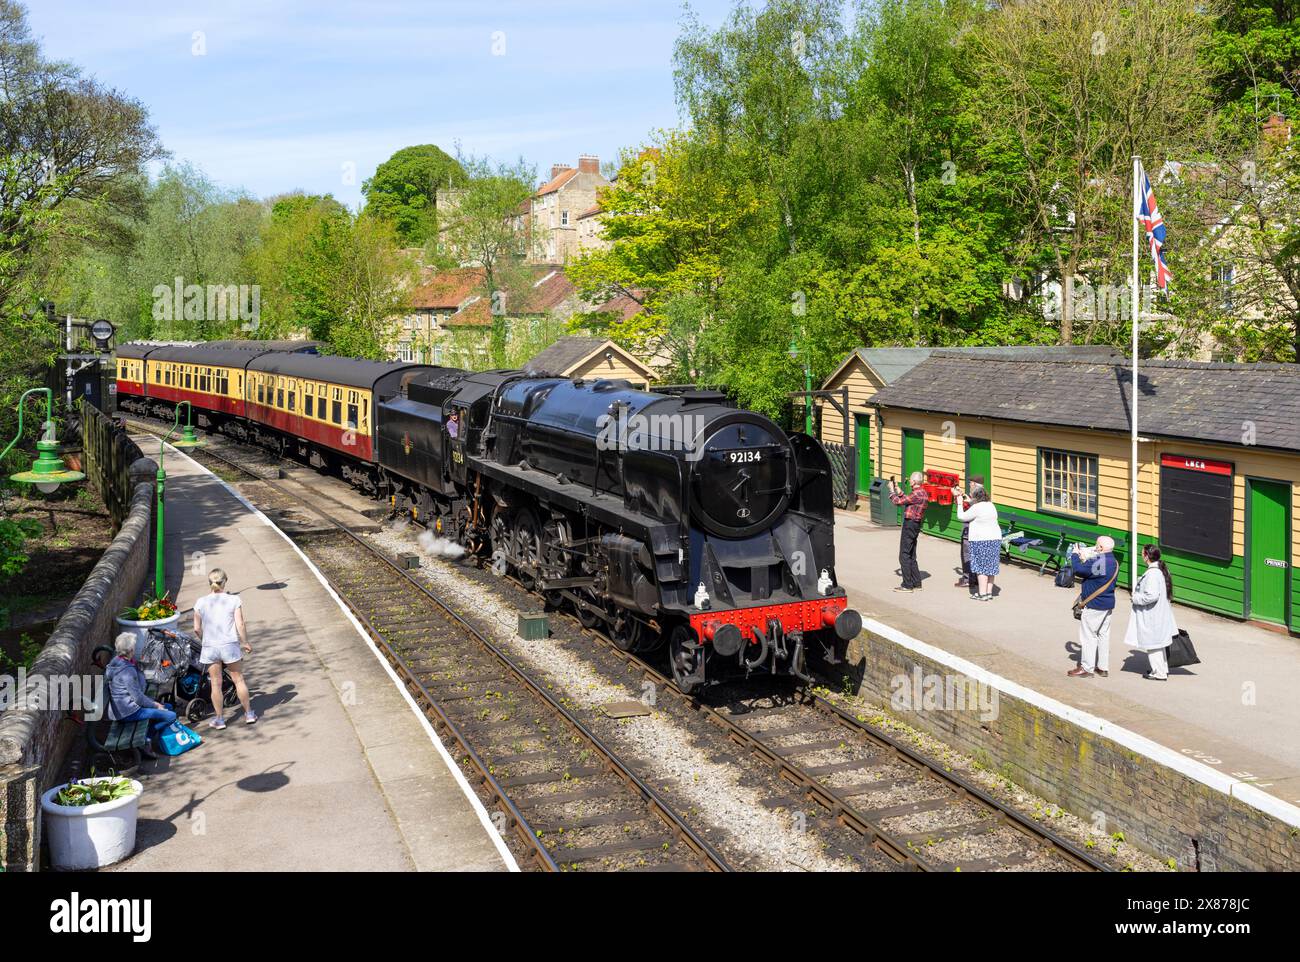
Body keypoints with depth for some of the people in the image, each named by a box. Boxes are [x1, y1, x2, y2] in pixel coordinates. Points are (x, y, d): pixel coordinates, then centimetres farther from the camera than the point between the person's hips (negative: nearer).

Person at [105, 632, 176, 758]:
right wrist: (155, 705, -7)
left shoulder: (117, 661, 5)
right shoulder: (127, 671, -27)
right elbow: (138, 698, -23)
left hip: (123, 705, 11)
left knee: (168, 707, 19)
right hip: (128, 712, -11)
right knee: (171, 716, -14)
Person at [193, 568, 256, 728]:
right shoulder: (234, 600, -7)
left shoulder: (201, 602, -2)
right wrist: (245, 642, 4)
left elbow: (197, 628, 3)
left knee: (216, 684, 10)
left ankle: (219, 719, 18)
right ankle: (249, 714, 20)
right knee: (239, 680, 12)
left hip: (210, 647, 1)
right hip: (230, 646, -1)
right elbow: (240, 624, -9)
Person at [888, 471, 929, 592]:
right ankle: (916, 583, 21)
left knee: (904, 555, -4)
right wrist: (900, 492, 18)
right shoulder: (923, 493, 11)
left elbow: (898, 502, -17)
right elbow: (907, 501, 21)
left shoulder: (916, 494, -20)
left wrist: (891, 490, -3)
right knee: (911, 556, 17)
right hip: (916, 524, 10)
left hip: (910, 524, -10)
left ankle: (907, 585, -2)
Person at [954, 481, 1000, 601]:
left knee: (981, 567, -2)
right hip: (995, 538, 8)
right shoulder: (991, 505, 11)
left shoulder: (976, 508, -14)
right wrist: (966, 500, 34)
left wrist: (960, 502, 6)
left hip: (981, 540, -8)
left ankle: (982, 594, -2)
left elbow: (961, 517, -5)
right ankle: (989, 592, 15)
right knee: (990, 567, 12)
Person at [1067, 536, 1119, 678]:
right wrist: (1085, 559, 14)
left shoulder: (1098, 561, -22)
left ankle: (1086, 668, 2)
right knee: (1103, 634, 14)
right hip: (1108, 604, 9)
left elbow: (1079, 571, -17)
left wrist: (1075, 555, -2)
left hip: (1094, 605, -9)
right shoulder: (1113, 562, 9)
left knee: (1088, 635, -1)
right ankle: (1103, 667, 19)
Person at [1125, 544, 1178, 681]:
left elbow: (1152, 596, -30)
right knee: (1159, 644, 21)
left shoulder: (1152, 573, -25)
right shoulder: (1162, 570, 6)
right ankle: (1163, 669, 32)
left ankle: (1159, 673, 11)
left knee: (1153, 644, 3)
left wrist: (1136, 598, -15)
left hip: (1152, 617, -10)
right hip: (1162, 615, 10)